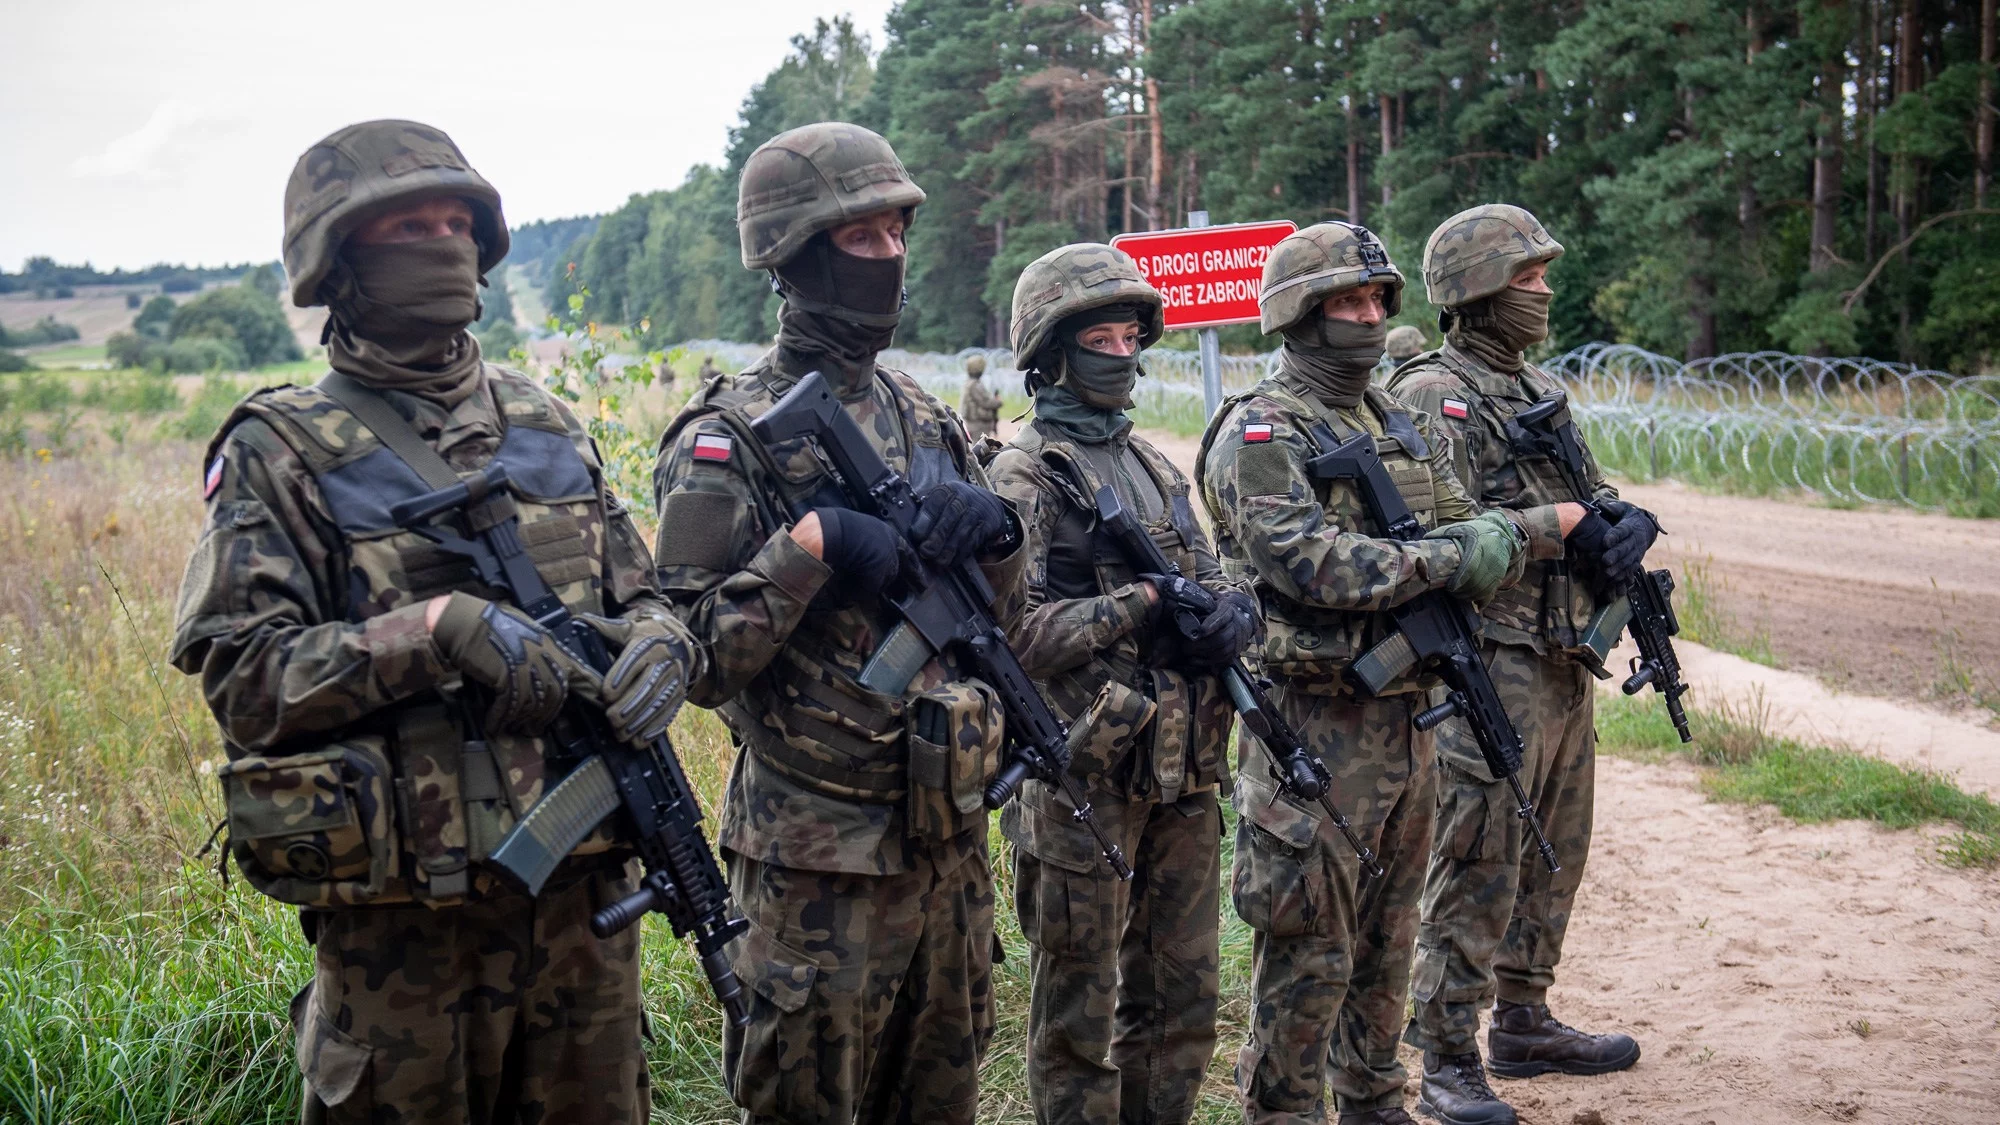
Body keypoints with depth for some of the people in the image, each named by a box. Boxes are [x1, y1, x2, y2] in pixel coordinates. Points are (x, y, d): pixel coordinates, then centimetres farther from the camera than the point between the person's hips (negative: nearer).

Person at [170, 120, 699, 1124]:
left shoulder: (546, 427, 10)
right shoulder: (281, 452, -5)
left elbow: (639, 594, 14)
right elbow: (241, 676, -13)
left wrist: (658, 641, -9)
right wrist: (437, 630, -24)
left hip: (583, 888, 5)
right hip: (405, 916, -4)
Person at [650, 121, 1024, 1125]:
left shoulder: (924, 418, 10)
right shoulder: (728, 439, -10)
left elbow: (997, 613, 16)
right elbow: (694, 658, -15)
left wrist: (993, 531, -4)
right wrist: (807, 546, -24)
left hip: (949, 837, 6)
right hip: (819, 858, -6)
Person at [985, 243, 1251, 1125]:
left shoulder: (1155, 468, 14)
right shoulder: (1022, 477, -8)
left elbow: (1210, 583, 15)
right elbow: (1013, 630, -18)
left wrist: (1231, 611, -8)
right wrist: (1143, 604, -20)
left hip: (1183, 772, 7)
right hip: (1082, 778, -7)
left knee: (1180, 996, 16)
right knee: (1079, 1009, 6)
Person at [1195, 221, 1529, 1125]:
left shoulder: (1407, 426, 14)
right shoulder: (1259, 434, -10)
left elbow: (1480, 540, 11)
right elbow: (1313, 563, -23)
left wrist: (1496, 538, -12)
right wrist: (1444, 559, -19)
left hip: (1407, 719, 8)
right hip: (1313, 727, -8)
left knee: (1386, 944, 18)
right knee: (1309, 953, -1)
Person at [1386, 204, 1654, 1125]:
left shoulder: (1541, 390, 16)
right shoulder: (1431, 395, -11)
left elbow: (1597, 497, 16)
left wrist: (1626, 525, -6)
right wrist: (1558, 525, -18)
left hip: (1564, 663, 9)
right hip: (1489, 667, -9)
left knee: (1553, 857, 17)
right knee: (1476, 868, -4)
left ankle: (1523, 1023, 31)